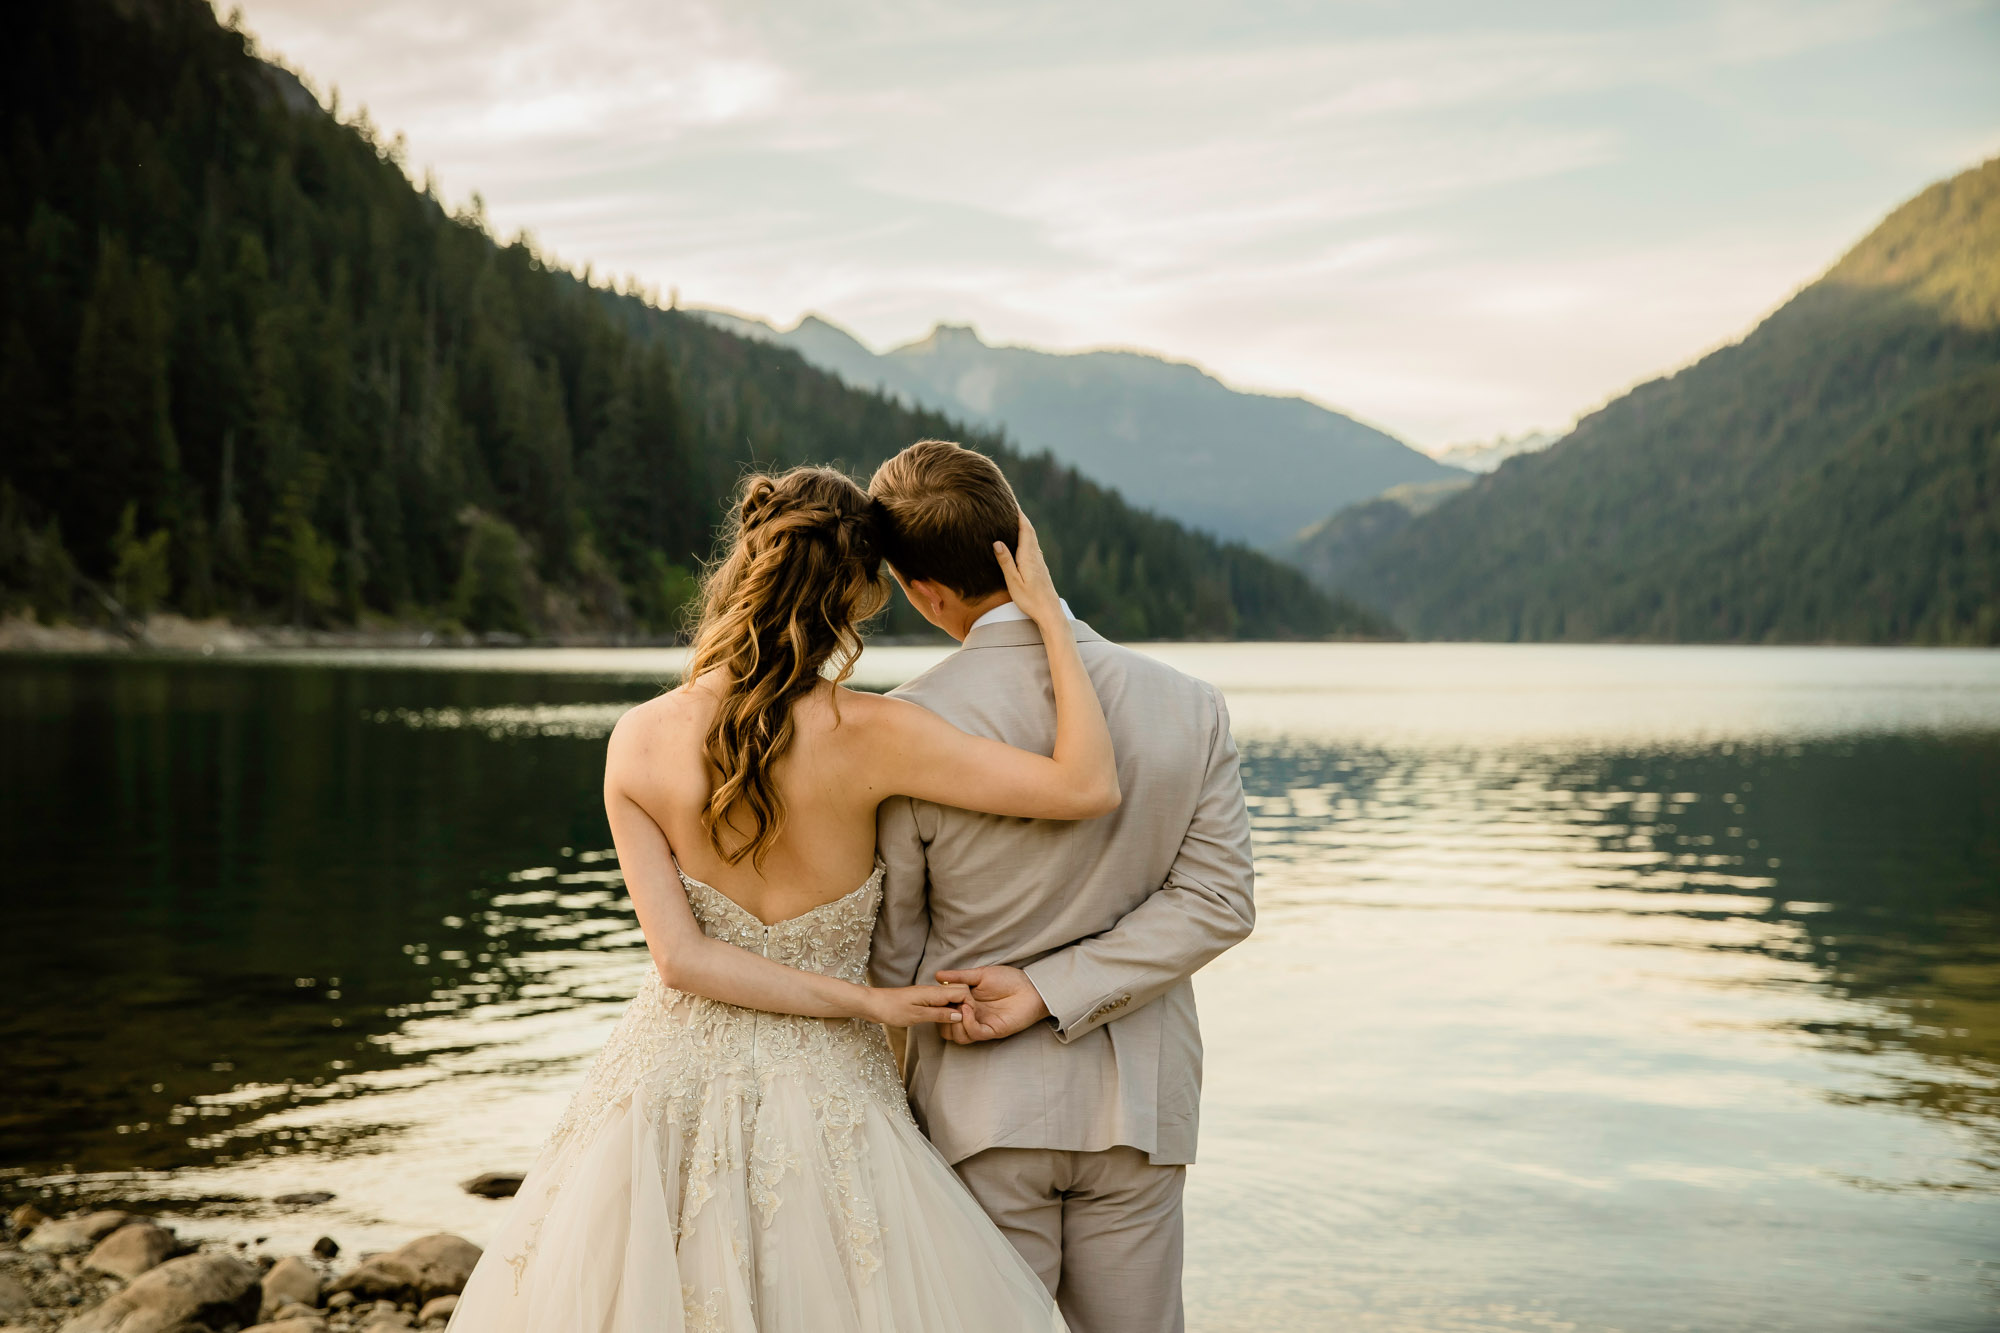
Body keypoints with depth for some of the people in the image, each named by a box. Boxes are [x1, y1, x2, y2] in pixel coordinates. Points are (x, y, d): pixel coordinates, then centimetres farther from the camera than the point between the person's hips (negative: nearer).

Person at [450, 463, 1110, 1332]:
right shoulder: (865, 733, -19)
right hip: (821, 1092, -3)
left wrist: (872, 1000, -8)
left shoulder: (639, 742, -9)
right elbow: (1088, 787, -20)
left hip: (673, 1085, 4)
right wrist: (1049, 616, -10)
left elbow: (680, 956, -12)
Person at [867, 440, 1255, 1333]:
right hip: (1137, 1103, 3)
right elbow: (1217, 903, -7)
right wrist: (1051, 991, -10)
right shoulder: (1189, 707, -6)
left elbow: (889, 945, -6)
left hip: (981, 1105, -2)